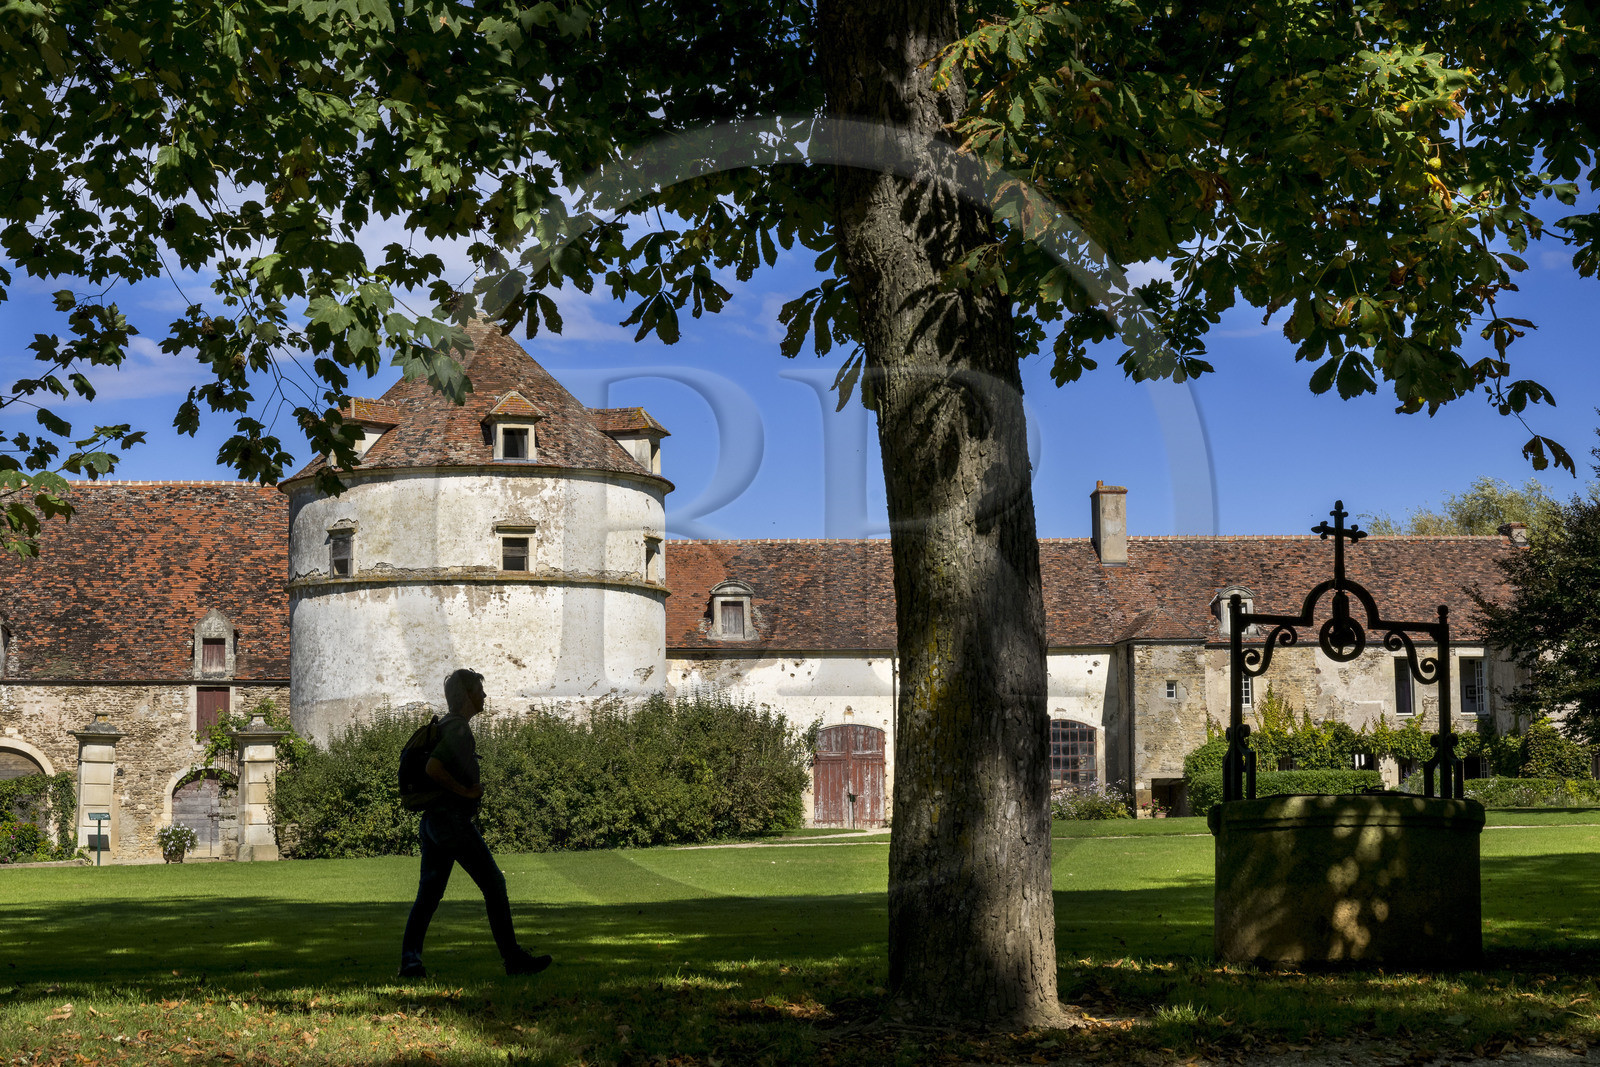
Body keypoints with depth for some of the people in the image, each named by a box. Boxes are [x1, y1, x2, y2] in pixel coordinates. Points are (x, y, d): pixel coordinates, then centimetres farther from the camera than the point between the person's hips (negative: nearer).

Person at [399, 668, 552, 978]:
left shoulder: (445, 726, 18)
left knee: (428, 894, 5)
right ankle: (513, 957, 0)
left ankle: (410, 959, -6)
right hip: (453, 820, -10)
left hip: (432, 820, 10)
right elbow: (433, 768, -26)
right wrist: (465, 791, -14)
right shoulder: (459, 729, -13)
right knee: (494, 885, -3)